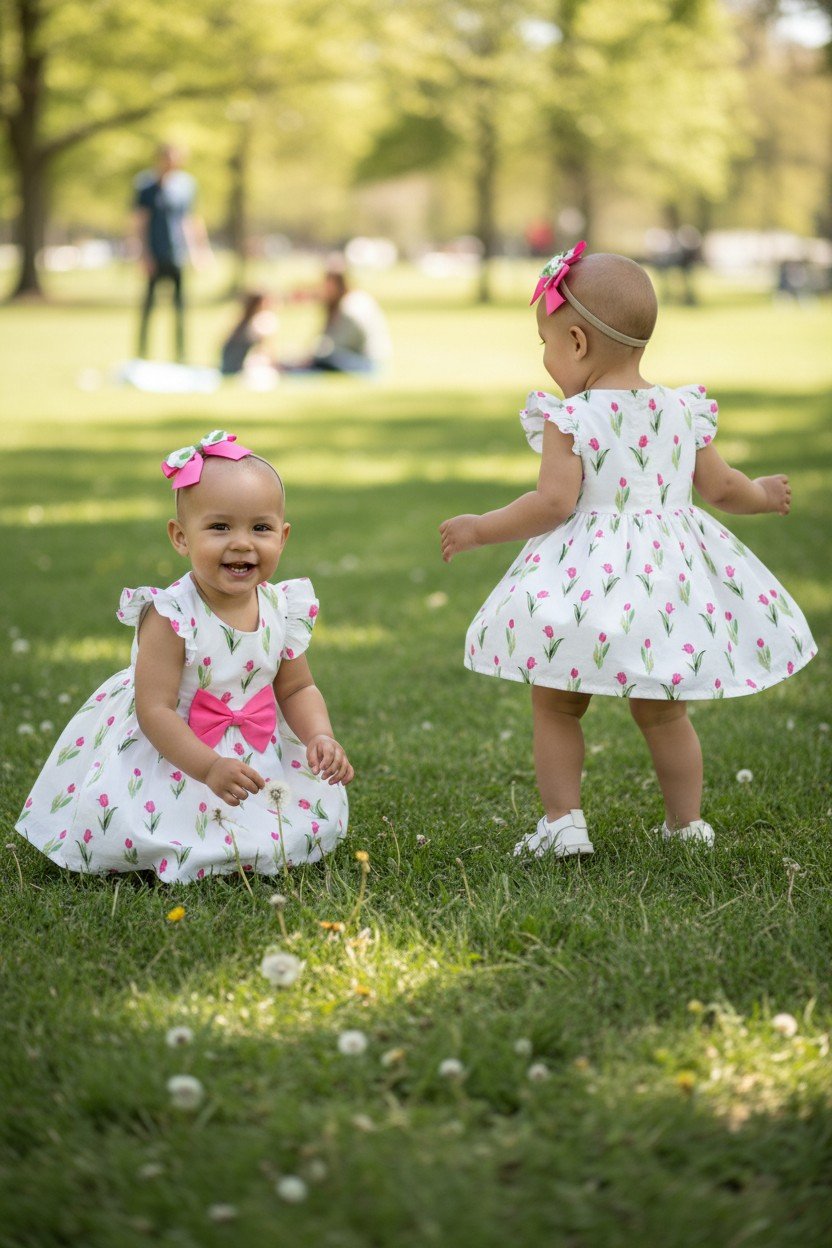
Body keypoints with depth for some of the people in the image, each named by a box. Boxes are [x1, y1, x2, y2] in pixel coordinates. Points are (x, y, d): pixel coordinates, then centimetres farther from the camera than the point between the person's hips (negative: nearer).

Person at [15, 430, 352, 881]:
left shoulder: (283, 610, -5)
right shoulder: (169, 617, -23)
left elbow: (297, 690, 7)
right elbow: (154, 710, -24)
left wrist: (319, 737, -12)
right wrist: (209, 767, -34)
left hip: (258, 755, 5)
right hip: (170, 755, -5)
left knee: (317, 812, -2)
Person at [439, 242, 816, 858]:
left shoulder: (569, 418, -12)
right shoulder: (684, 410, 3)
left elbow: (554, 504, -18)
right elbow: (720, 487, 11)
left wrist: (479, 529, -6)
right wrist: (763, 495, 32)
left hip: (585, 580, -5)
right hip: (670, 573, 5)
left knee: (556, 707, 11)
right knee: (663, 712, 17)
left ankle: (563, 821, 8)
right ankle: (688, 823, 22)